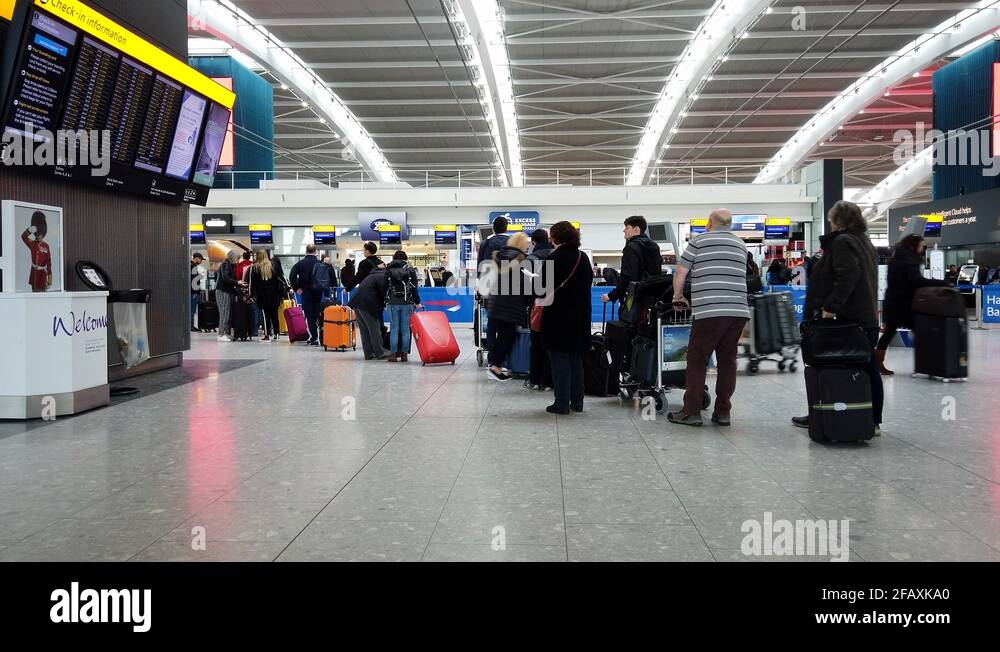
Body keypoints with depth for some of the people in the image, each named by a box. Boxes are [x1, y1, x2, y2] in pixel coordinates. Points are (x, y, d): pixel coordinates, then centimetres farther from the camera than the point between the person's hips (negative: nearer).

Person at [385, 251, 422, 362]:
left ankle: (393, 353, 2)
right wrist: (417, 302, 10)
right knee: (405, 328, 3)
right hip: (407, 303, 0)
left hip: (393, 303, 0)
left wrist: (386, 299, 14)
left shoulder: (389, 270, 6)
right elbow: (414, 287, 3)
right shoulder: (410, 270, 4)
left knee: (394, 328, 4)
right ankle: (404, 353, 3)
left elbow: (385, 286, 5)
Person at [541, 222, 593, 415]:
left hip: (558, 314, -6)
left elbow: (545, 286, -13)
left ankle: (562, 403, 2)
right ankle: (577, 401, 18)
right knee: (576, 358, 14)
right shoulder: (584, 257, 5)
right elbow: (589, 281, 13)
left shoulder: (554, 258, -13)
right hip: (580, 314, 6)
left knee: (559, 358, 1)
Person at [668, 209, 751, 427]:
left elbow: (681, 272, 4)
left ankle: (691, 412, 3)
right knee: (727, 361, 10)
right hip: (739, 311, 5)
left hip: (709, 311, -4)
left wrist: (678, 297, 19)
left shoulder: (699, 240, 5)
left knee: (697, 360, 3)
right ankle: (723, 413, 12)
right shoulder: (740, 244, 19)